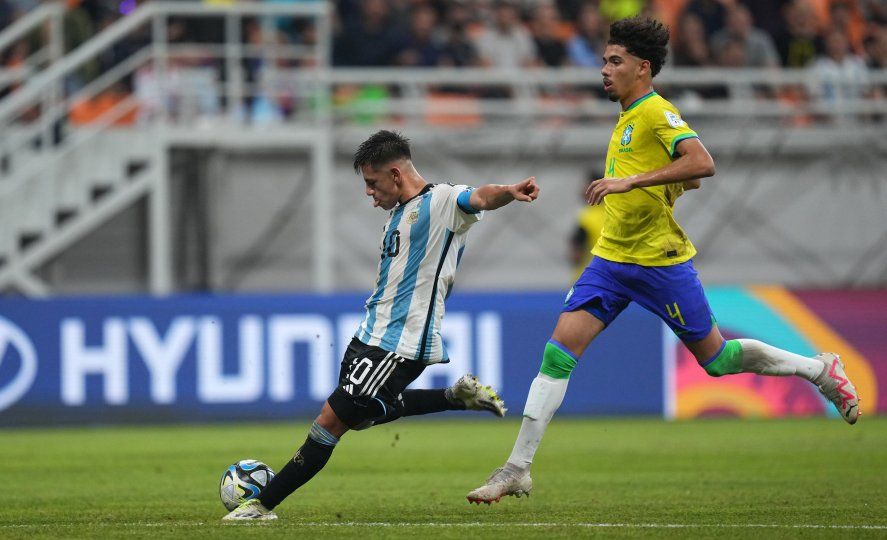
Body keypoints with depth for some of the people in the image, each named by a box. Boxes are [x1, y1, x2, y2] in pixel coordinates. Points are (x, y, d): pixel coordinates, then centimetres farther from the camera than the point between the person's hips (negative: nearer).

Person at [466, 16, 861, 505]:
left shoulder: (656, 112, -13)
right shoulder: (627, 119, 14)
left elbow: (701, 163, -30)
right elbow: (683, 179, 24)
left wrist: (632, 181, -33)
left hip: (660, 262, -7)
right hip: (611, 258, 7)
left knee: (715, 358, 4)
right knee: (559, 350, -7)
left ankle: (820, 369, 27)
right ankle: (518, 469, -8)